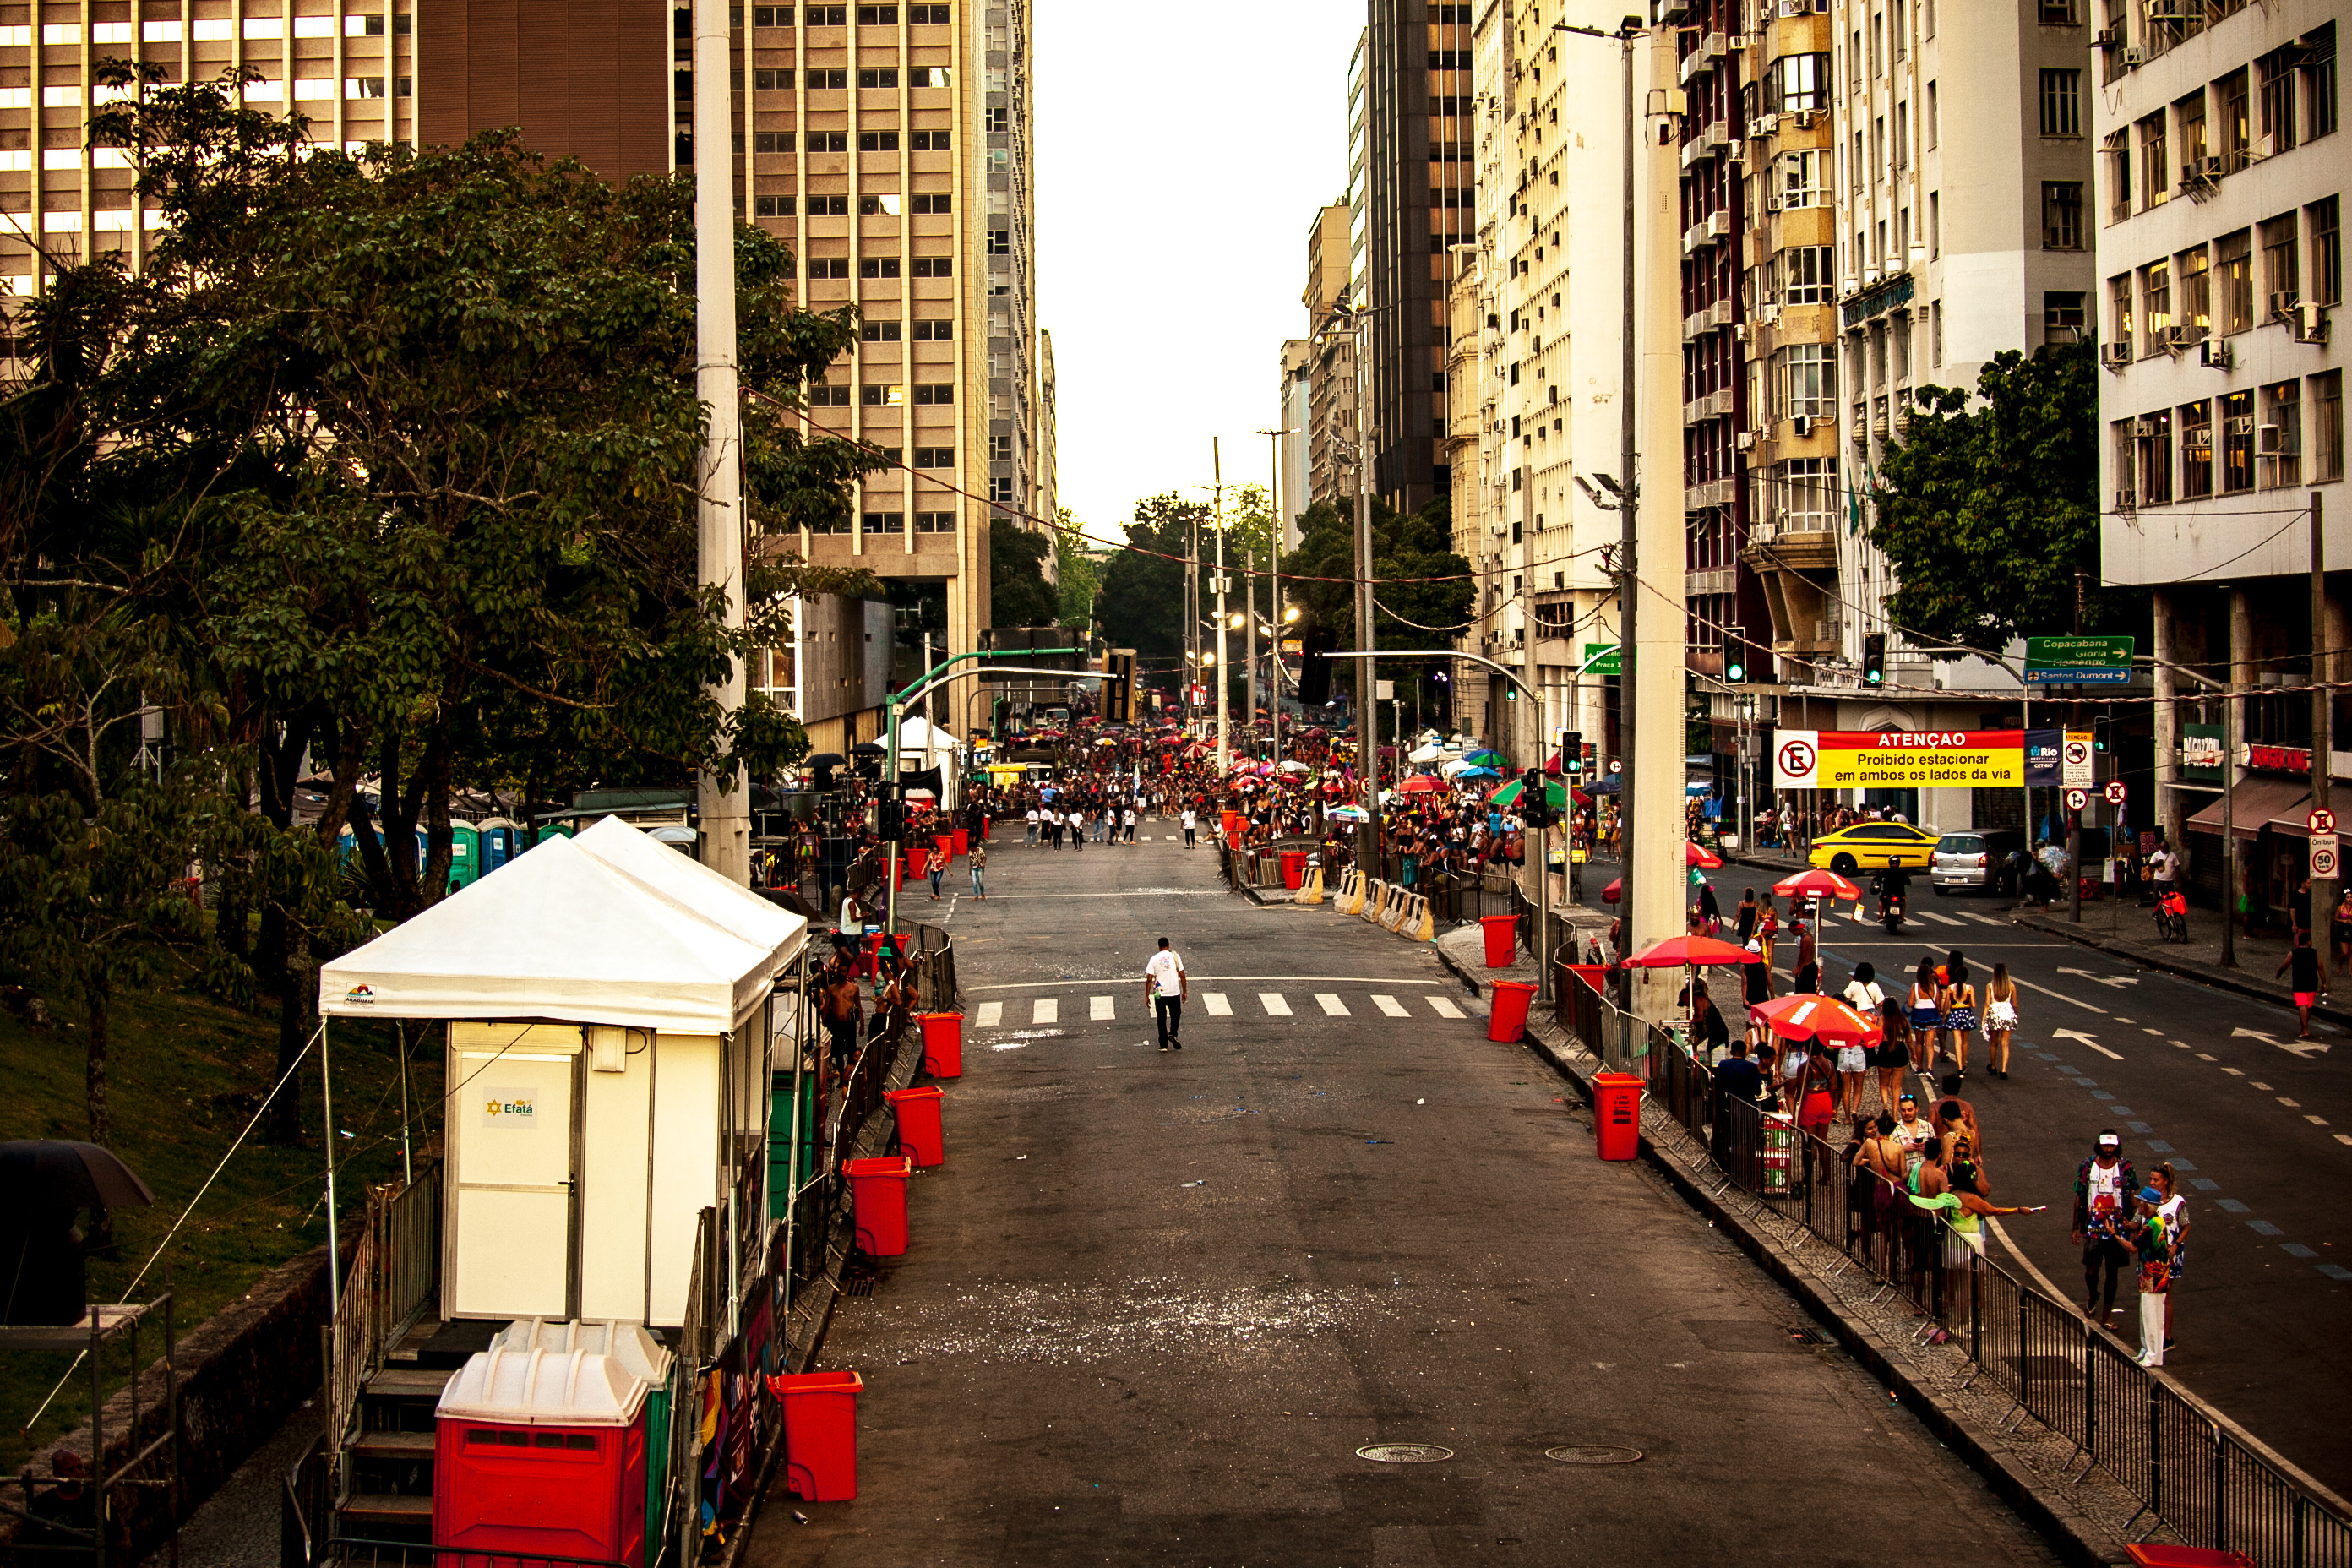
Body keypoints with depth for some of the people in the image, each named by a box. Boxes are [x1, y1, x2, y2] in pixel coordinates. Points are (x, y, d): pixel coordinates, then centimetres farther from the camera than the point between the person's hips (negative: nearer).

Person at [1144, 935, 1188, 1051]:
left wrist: (1147, 996, 2)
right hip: (1174, 993, 0)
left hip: (1159, 994, 0)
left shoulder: (1154, 959, -2)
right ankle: (1173, 1034, -3)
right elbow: (1182, 975, -1)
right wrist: (1185, 991, 8)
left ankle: (1163, 1045, 9)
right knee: (1176, 1015, 20)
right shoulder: (1175, 956, -2)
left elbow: (1149, 979, -4)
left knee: (1161, 1019, 9)